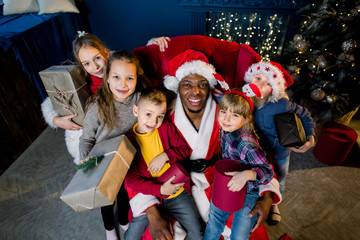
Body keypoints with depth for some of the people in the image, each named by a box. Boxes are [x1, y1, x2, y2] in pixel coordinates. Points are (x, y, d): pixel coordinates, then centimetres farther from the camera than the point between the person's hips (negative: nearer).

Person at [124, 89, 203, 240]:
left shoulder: (166, 127, -4)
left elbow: (184, 149, 0)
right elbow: (131, 180, -11)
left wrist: (165, 155, -20)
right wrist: (160, 189, -23)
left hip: (177, 190, 2)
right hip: (148, 195, -1)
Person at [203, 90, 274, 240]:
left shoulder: (245, 143, -35)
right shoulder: (226, 129, -14)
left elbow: (268, 171, -31)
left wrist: (247, 175, -47)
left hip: (248, 192, -6)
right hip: (227, 185, 6)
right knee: (213, 223, 19)